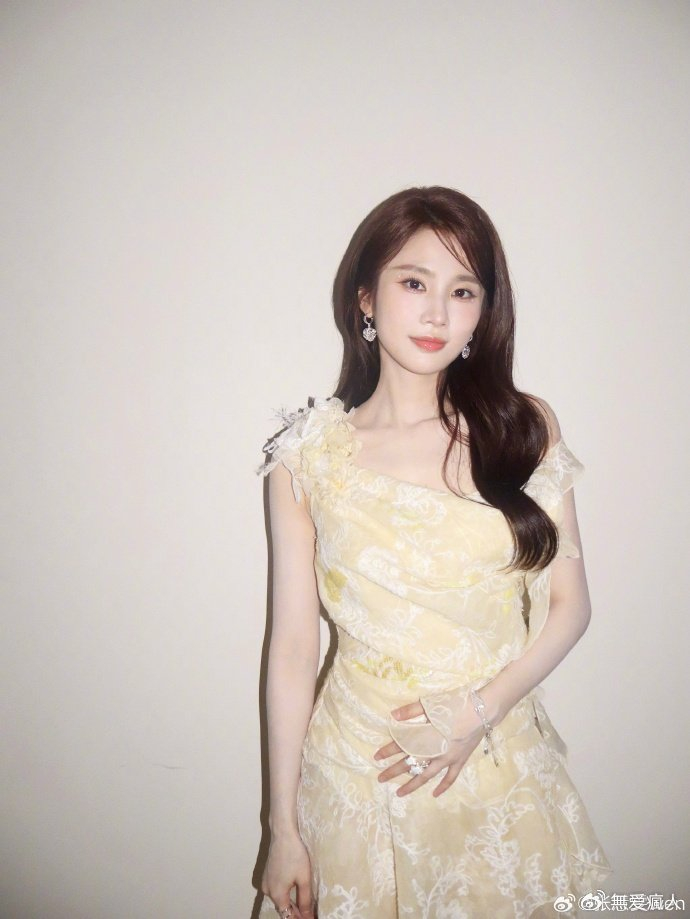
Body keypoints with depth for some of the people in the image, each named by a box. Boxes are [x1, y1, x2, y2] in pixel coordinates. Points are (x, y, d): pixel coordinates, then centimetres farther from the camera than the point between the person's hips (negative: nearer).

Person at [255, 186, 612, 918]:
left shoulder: (525, 428, -5)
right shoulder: (307, 456, -8)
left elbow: (569, 605, -1)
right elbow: (292, 650, -6)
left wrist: (479, 711, -15)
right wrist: (283, 829, -2)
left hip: (504, 764, 2)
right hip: (358, 770, -1)